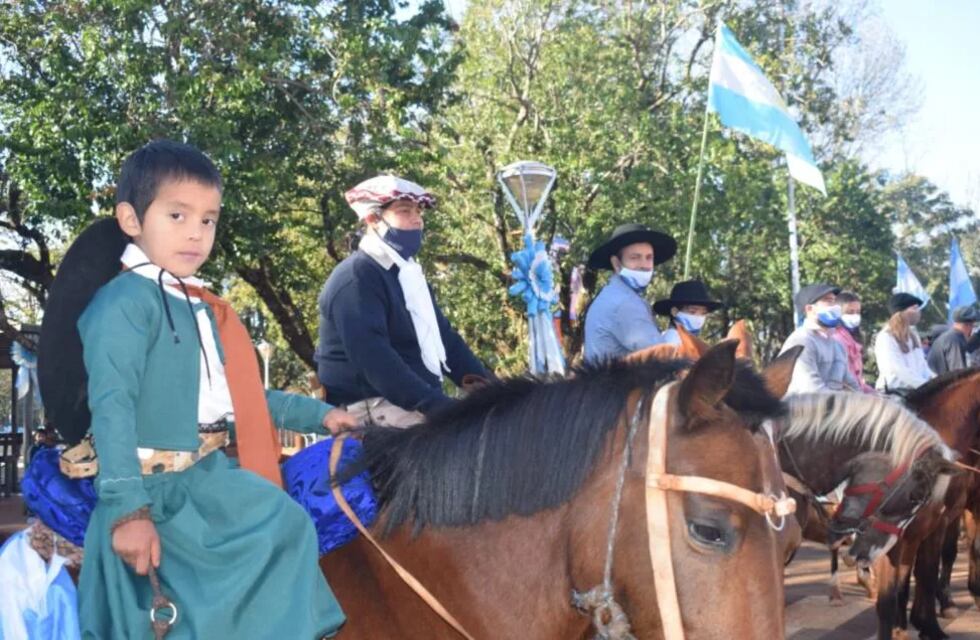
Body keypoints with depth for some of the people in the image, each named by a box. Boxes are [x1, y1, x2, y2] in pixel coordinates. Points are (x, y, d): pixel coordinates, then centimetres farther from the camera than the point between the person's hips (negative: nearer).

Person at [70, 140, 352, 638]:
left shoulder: (201, 308, 16)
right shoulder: (125, 301, -11)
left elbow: (238, 398, 24)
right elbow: (112, 407, -20)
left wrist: (319, 414, 23)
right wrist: (127, 509, -28)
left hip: (211, 473, 9)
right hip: (159, 488, -9)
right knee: (282, 524, -14)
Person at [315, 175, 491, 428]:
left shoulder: (408, 273, 18)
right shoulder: (355, 278, -13)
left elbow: (444, 336, 18)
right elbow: (371, 357, -25)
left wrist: (483, 386, 2)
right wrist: (435, 406, -31)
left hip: (420, 402, 10)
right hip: (374, 409, -10)